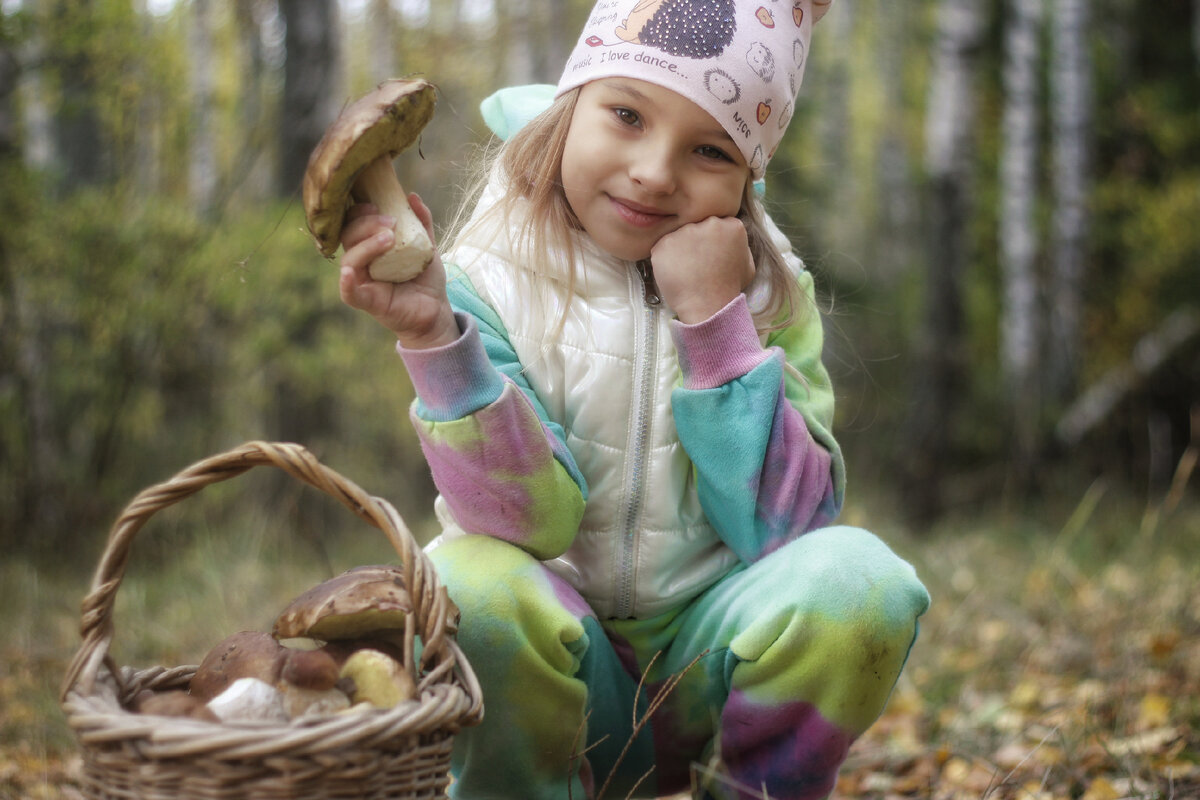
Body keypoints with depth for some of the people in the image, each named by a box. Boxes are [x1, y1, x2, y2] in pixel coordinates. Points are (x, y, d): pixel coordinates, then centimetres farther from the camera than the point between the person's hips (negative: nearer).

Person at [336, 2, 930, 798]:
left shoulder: (770, 291, -2)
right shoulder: (490, 279, -8)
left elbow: (792, 527, -13)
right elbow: (531, 521, -19)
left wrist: (716, 320, -20)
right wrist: (435, 338, -34)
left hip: (711, 648, 2)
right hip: (558, 689, -1)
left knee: (858, 581, -27)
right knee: (465, 586, -33)